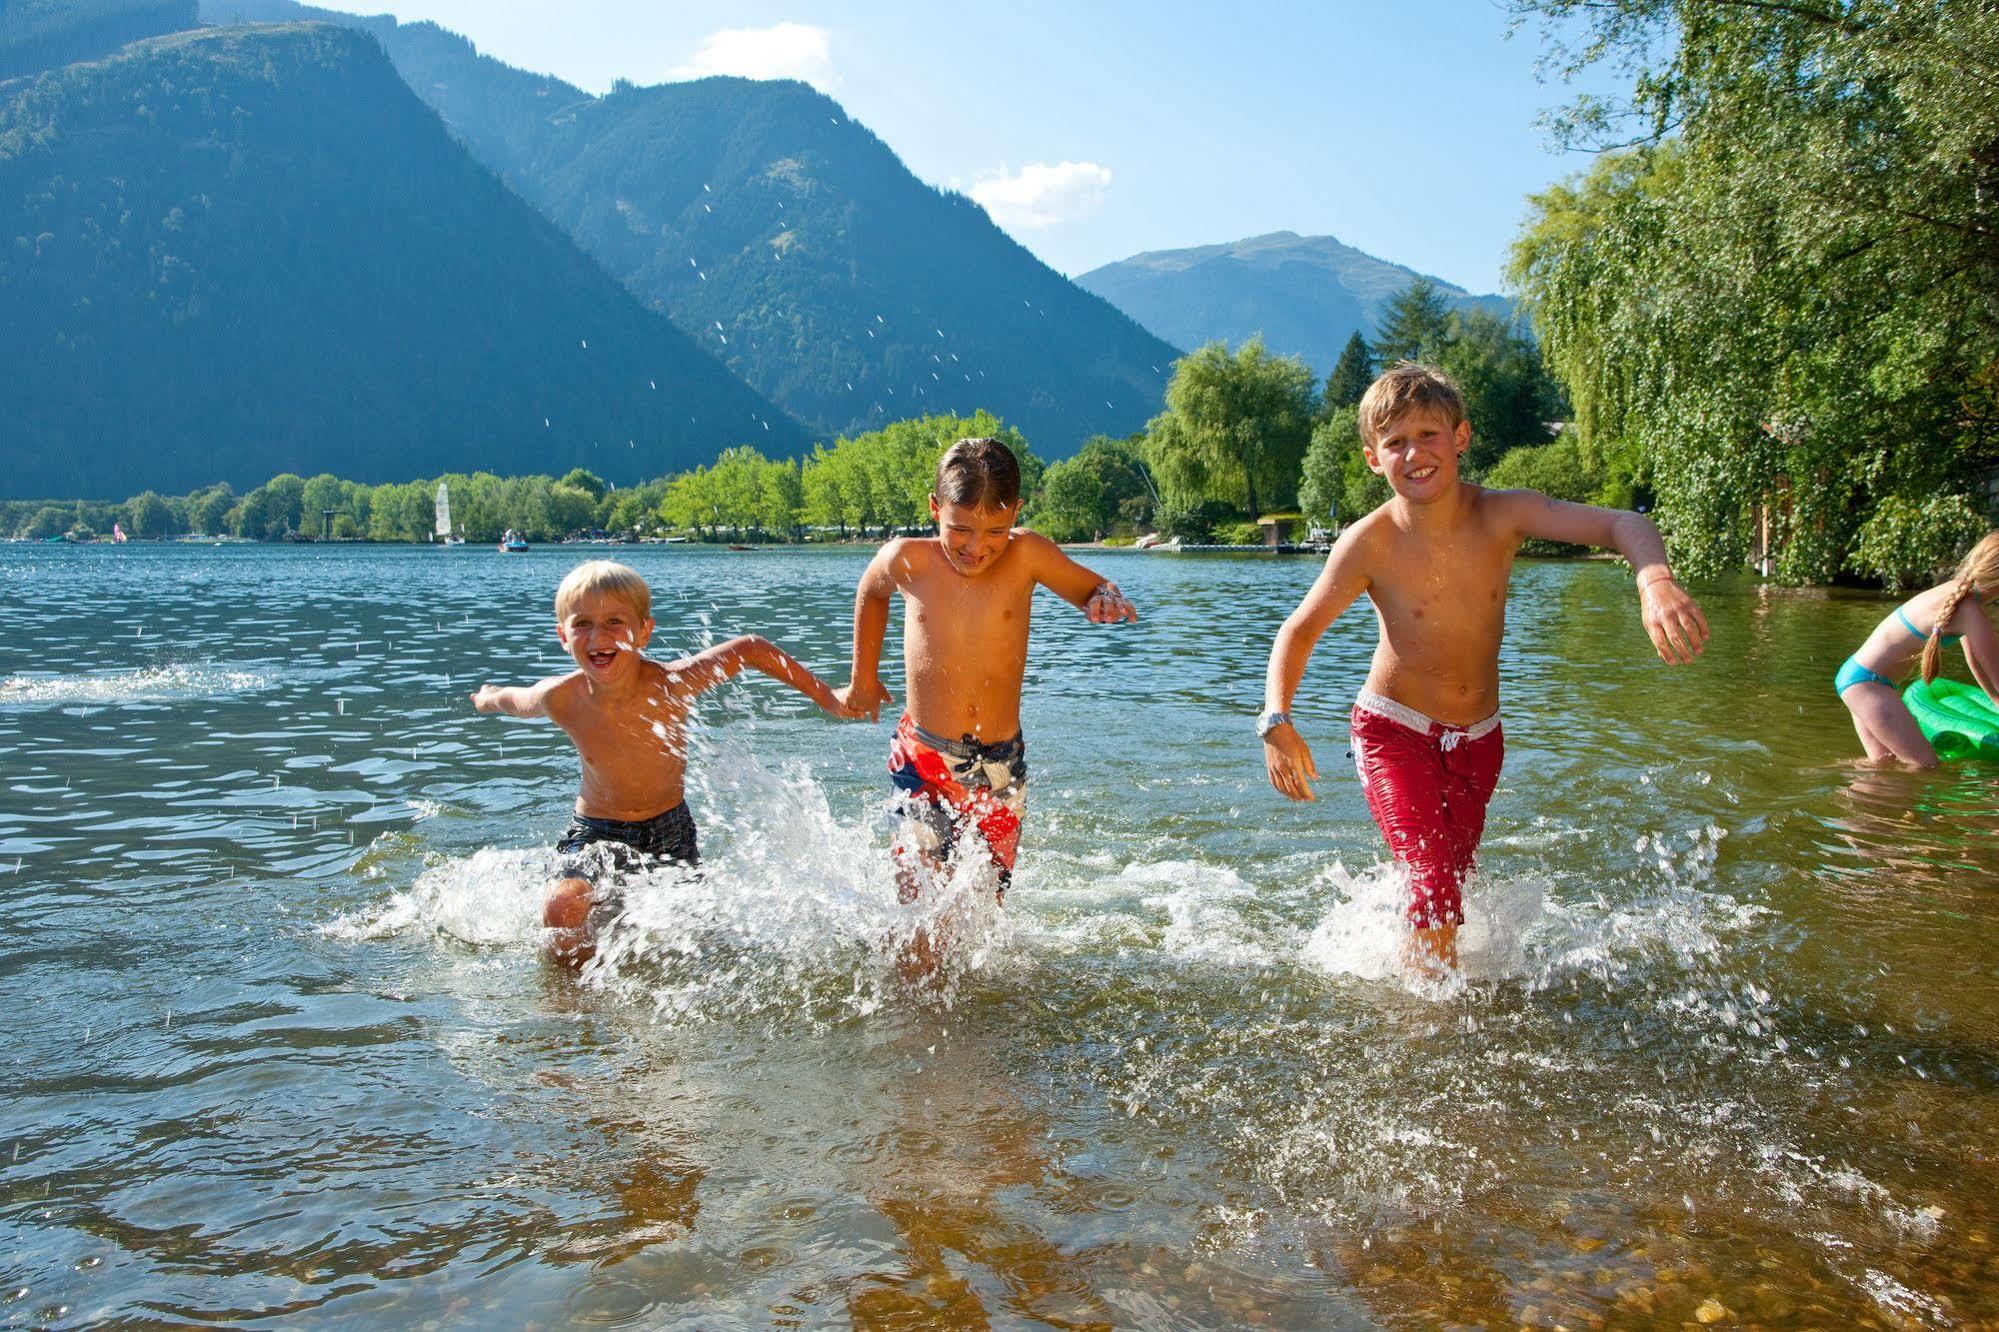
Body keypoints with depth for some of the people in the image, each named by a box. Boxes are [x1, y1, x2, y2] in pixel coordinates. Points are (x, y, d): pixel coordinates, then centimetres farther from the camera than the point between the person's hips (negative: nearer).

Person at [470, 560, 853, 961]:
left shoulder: (672, 685, -25)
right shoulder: (561, 699, -21)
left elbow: (751, 649, -12)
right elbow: (513, 699, 5)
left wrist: (826, 697, -8)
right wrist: (487, 698, 28)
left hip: (669, 829, 1)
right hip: (595, 833, -1)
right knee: (563, 909, -27)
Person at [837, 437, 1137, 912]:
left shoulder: (1026, 556, -9)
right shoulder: (907, 561, -6)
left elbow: (1089, 590, 7)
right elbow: (869, 594, 16)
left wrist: (1107, 600, -18)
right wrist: (863, 680, 22)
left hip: (1002, 764, 1)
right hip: (923, 759, -1)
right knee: (921, 888, -10)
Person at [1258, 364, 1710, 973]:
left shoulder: (1502, 514, -16)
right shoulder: (1369, 543, -19)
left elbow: (1619, 524, -25)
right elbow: (1299, 630, -9)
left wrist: (1656, 581, -48)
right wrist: (1277, 719, -25)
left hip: (1479, 737, 3)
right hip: (1394, 730, -3)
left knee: (1454, 878, 15)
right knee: (1434, 884, -17)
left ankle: (1417, 959, 43)